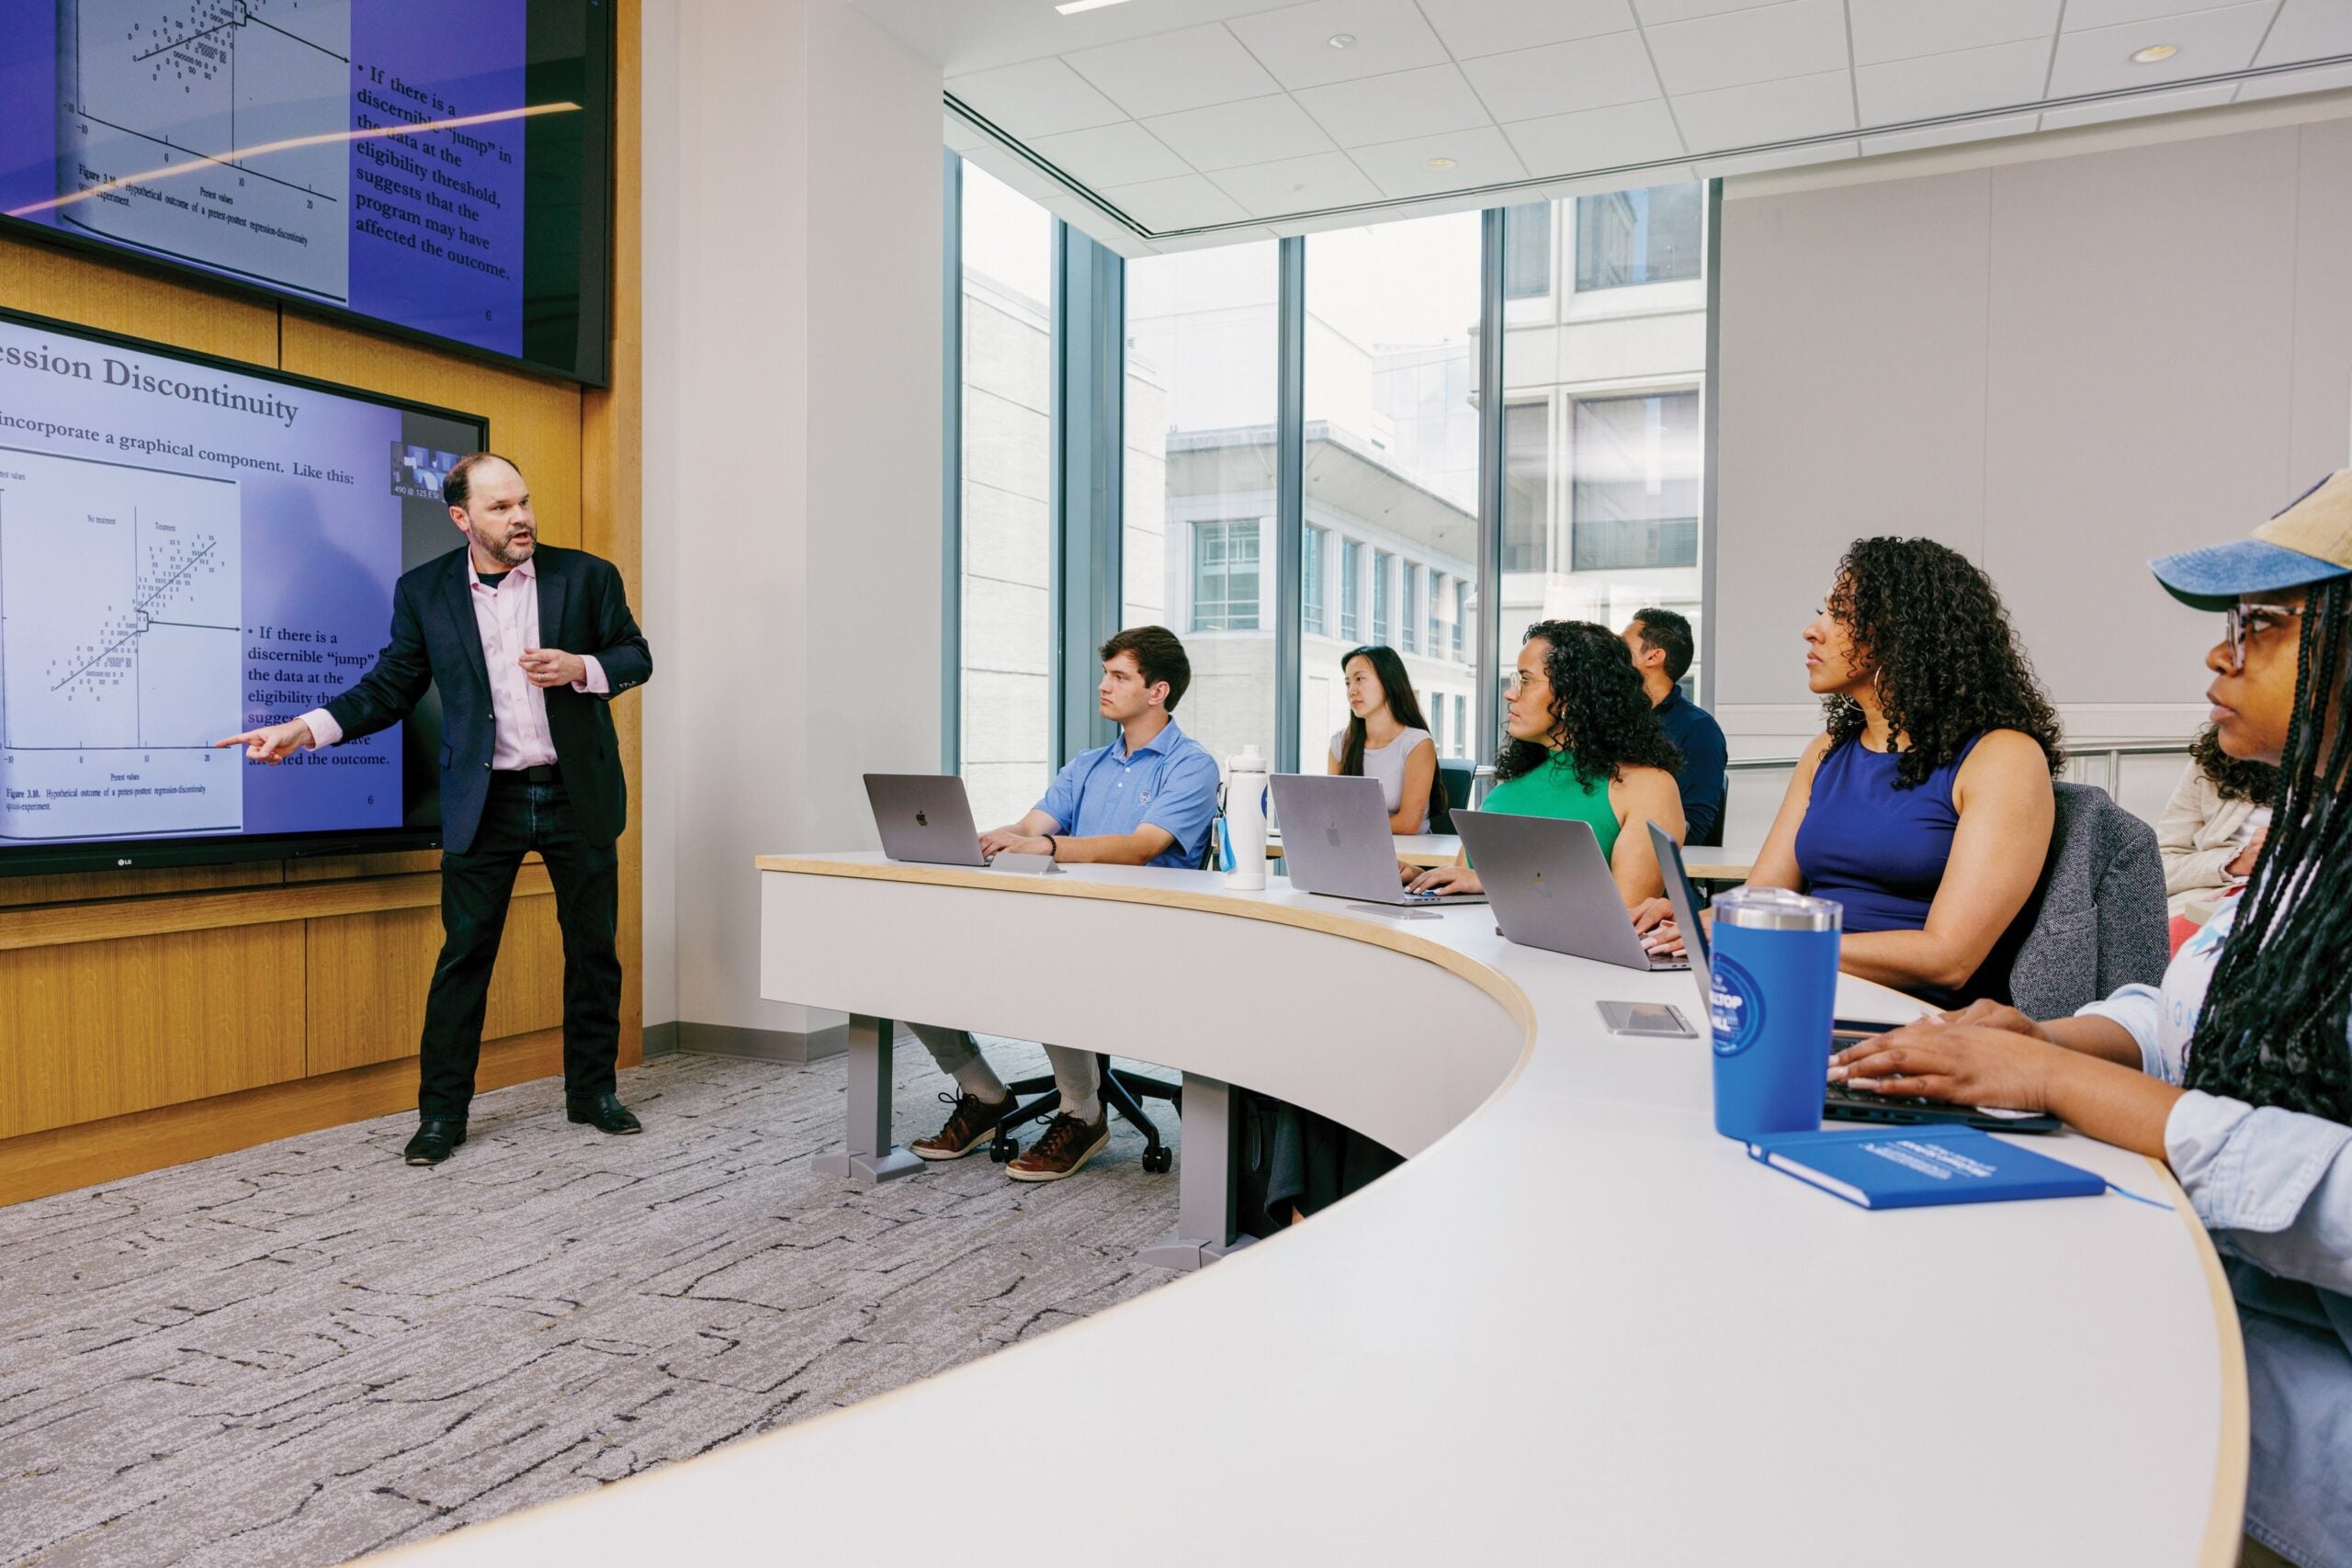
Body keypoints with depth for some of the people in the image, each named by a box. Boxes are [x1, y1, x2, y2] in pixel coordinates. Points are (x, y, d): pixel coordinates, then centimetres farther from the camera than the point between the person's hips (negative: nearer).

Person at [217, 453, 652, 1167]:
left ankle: (593, 1090, 24)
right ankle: (442, 1112, 14)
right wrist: (304, 729, -10)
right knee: (463, 955, 2)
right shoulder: (425, 591, 1)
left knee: (593, 949, 9)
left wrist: (580, 668, -15)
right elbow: (390, 688, 3)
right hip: (485, 802, 0)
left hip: (577, 794, 1)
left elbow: (636, 655, 4)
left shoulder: (586, 575, -2)